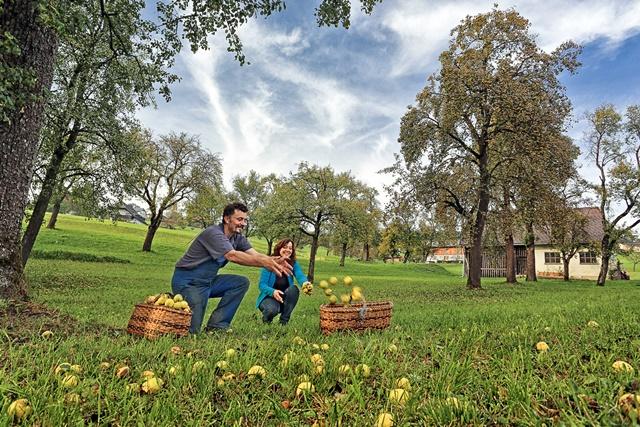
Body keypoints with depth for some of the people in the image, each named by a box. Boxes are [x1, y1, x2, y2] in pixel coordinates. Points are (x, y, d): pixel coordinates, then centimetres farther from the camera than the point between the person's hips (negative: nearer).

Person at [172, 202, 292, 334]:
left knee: (242, 282, -10)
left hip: (207, 281, 8)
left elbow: (255, 255, -14)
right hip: (187, 282, -8)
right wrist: (264, 262, -45)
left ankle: (216, 325, -4)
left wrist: (274, 261, -35)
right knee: (192, 330, -11)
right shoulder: (213, 233, -23)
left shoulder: (238, 238, 1)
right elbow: (233, 256, -37)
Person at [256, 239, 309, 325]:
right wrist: (273, 292, -41)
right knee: (272, 309, -36)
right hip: (268, 297, -3)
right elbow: (262, 285, -19)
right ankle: (266, 318, 3)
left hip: (284, 299, 3)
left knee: (294, 289, -28)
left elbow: (300, 276, -25)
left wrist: (305, 283, -51)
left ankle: (284, 321, -11)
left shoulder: (293, 264, -5)